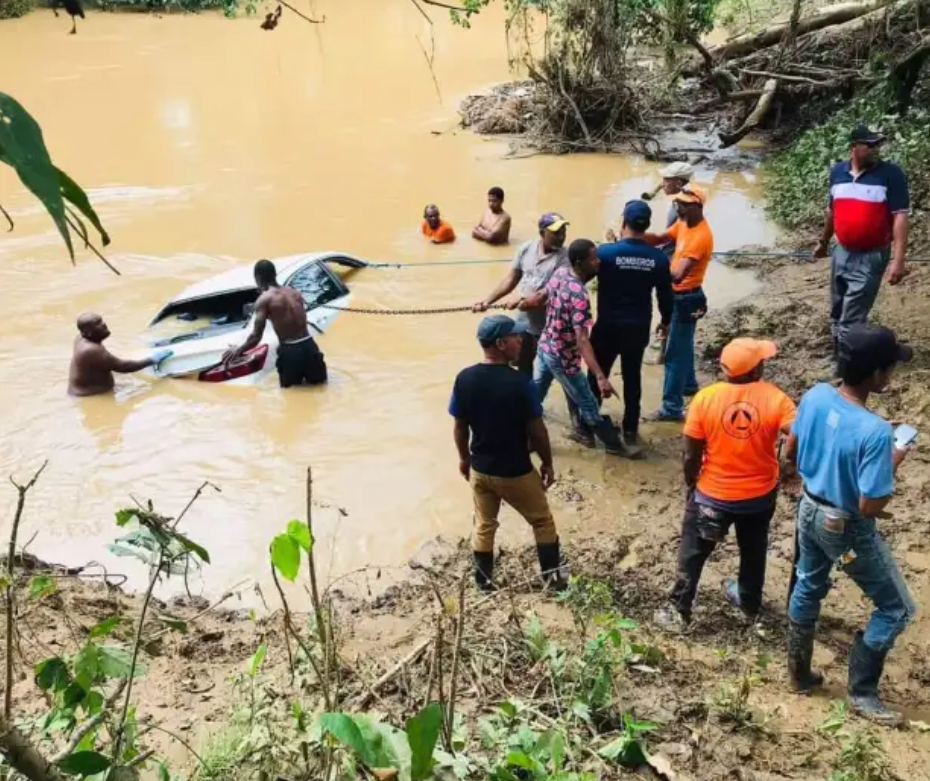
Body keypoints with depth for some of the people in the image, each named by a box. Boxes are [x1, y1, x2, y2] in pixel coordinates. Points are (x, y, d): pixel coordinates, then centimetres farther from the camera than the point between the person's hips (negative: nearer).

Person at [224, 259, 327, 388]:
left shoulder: (264, 299, -6)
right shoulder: (295, 293, 12)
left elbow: (256, 336, -9)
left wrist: (239, 350, 7)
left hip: (291, 351, -5)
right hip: (309, 346, 5)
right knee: (319, 382, 28)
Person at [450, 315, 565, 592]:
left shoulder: (464, 379, -11)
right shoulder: (520, 382, -24)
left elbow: (460, 426, 0)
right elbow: (536, 430, -15)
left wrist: (464, 458, 16)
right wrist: (548, 463, 0)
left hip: (480, 468, 4)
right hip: (516, 471, -4)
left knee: (484, 526, 23)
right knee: (542, 521, 19)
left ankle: (484, 580, 35)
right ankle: (552, 576, 30)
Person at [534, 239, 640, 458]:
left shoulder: (560, 272, -8)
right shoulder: (579, 296, -32)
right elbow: (582, 340, -37)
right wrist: (600, 377, -41)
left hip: (544, 346, 8)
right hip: (563, 357, -8)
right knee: (588, 405, 10)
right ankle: (614, 444, 27)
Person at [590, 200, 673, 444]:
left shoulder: (605, 252, -16)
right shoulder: (659, 258, -6)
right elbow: (665, 295, 5)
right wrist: (666, 320, 22)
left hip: (608, 327, -3)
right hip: (639, 328, 3)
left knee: (596, 376, 12)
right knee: (633, 377, 15)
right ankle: (630, 429, 24)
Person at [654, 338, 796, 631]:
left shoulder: (705, 398, -17)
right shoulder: (774, 398, -16)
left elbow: (691, 455, -11)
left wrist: (691, 484, 5)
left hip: (714, 494, -1)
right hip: (761, 494, 2)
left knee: (693, 552, 16)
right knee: (753, 549, 26)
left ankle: (678, 610, 23)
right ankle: (749, 601, 45)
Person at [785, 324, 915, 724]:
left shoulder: (815, 396, -14)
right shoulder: (875, 431, -34)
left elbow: (791, 452, 1)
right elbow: (870, 507, -27)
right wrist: (893, 464, -13)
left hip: (810, 510, 7)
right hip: (848, 529, -7)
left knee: (808, 590, 27)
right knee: (896, 608, 16)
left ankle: (800, 674, 44)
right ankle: (862, 691, 27)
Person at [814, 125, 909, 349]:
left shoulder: (891, 174, -13)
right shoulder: (837, 172, 2)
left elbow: (900, 216, -16)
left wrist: (898, 260, -24)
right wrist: (823, 242, 27)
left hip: (871, 256, -5)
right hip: (841, 251, 5)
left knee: (851, 320, -6)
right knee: (837, 310, 18)